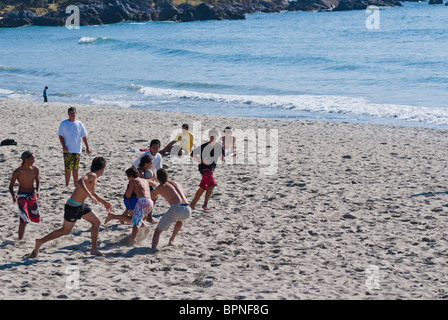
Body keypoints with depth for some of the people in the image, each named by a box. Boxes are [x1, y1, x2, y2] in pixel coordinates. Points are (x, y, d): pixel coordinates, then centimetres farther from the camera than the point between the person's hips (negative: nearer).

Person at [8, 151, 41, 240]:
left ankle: (24, 214, 48)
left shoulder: (35, 169, -5)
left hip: (32, 196, 5)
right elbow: (11, 186, -7)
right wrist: (13, 195, -26)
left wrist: (37, 191, -9)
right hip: (22, 196, -5)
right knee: (24, 221, -17)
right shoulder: (17, 172, -16)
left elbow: (38, 181, 10)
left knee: (37, 219, 17)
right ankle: (20, 239, -5)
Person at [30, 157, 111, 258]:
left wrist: (104, 202, 34)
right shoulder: (92, 175, -18)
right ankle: (40, 241, 16)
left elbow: (93, 193, 30)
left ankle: (94, 249, 14)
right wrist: (90, 196, -42)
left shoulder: (94, 177, 12)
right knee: (65, 230, 3)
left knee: (96, 222, 9)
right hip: (73, 206, -10)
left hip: (81, 205, 10)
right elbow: (80, 182, -39)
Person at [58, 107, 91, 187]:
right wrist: (63, 146, -12)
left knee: (76, 169, 10)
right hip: (68, 150, -2)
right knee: (68, 168, -6)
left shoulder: (79, 124, 6)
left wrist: (87, 147, 6)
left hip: (77, 150, 2)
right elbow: (60, 136, 0)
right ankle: (67, 185, 2)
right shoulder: (64, 124, 0)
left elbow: (84, 137, 10)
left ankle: (76, 185, 19)